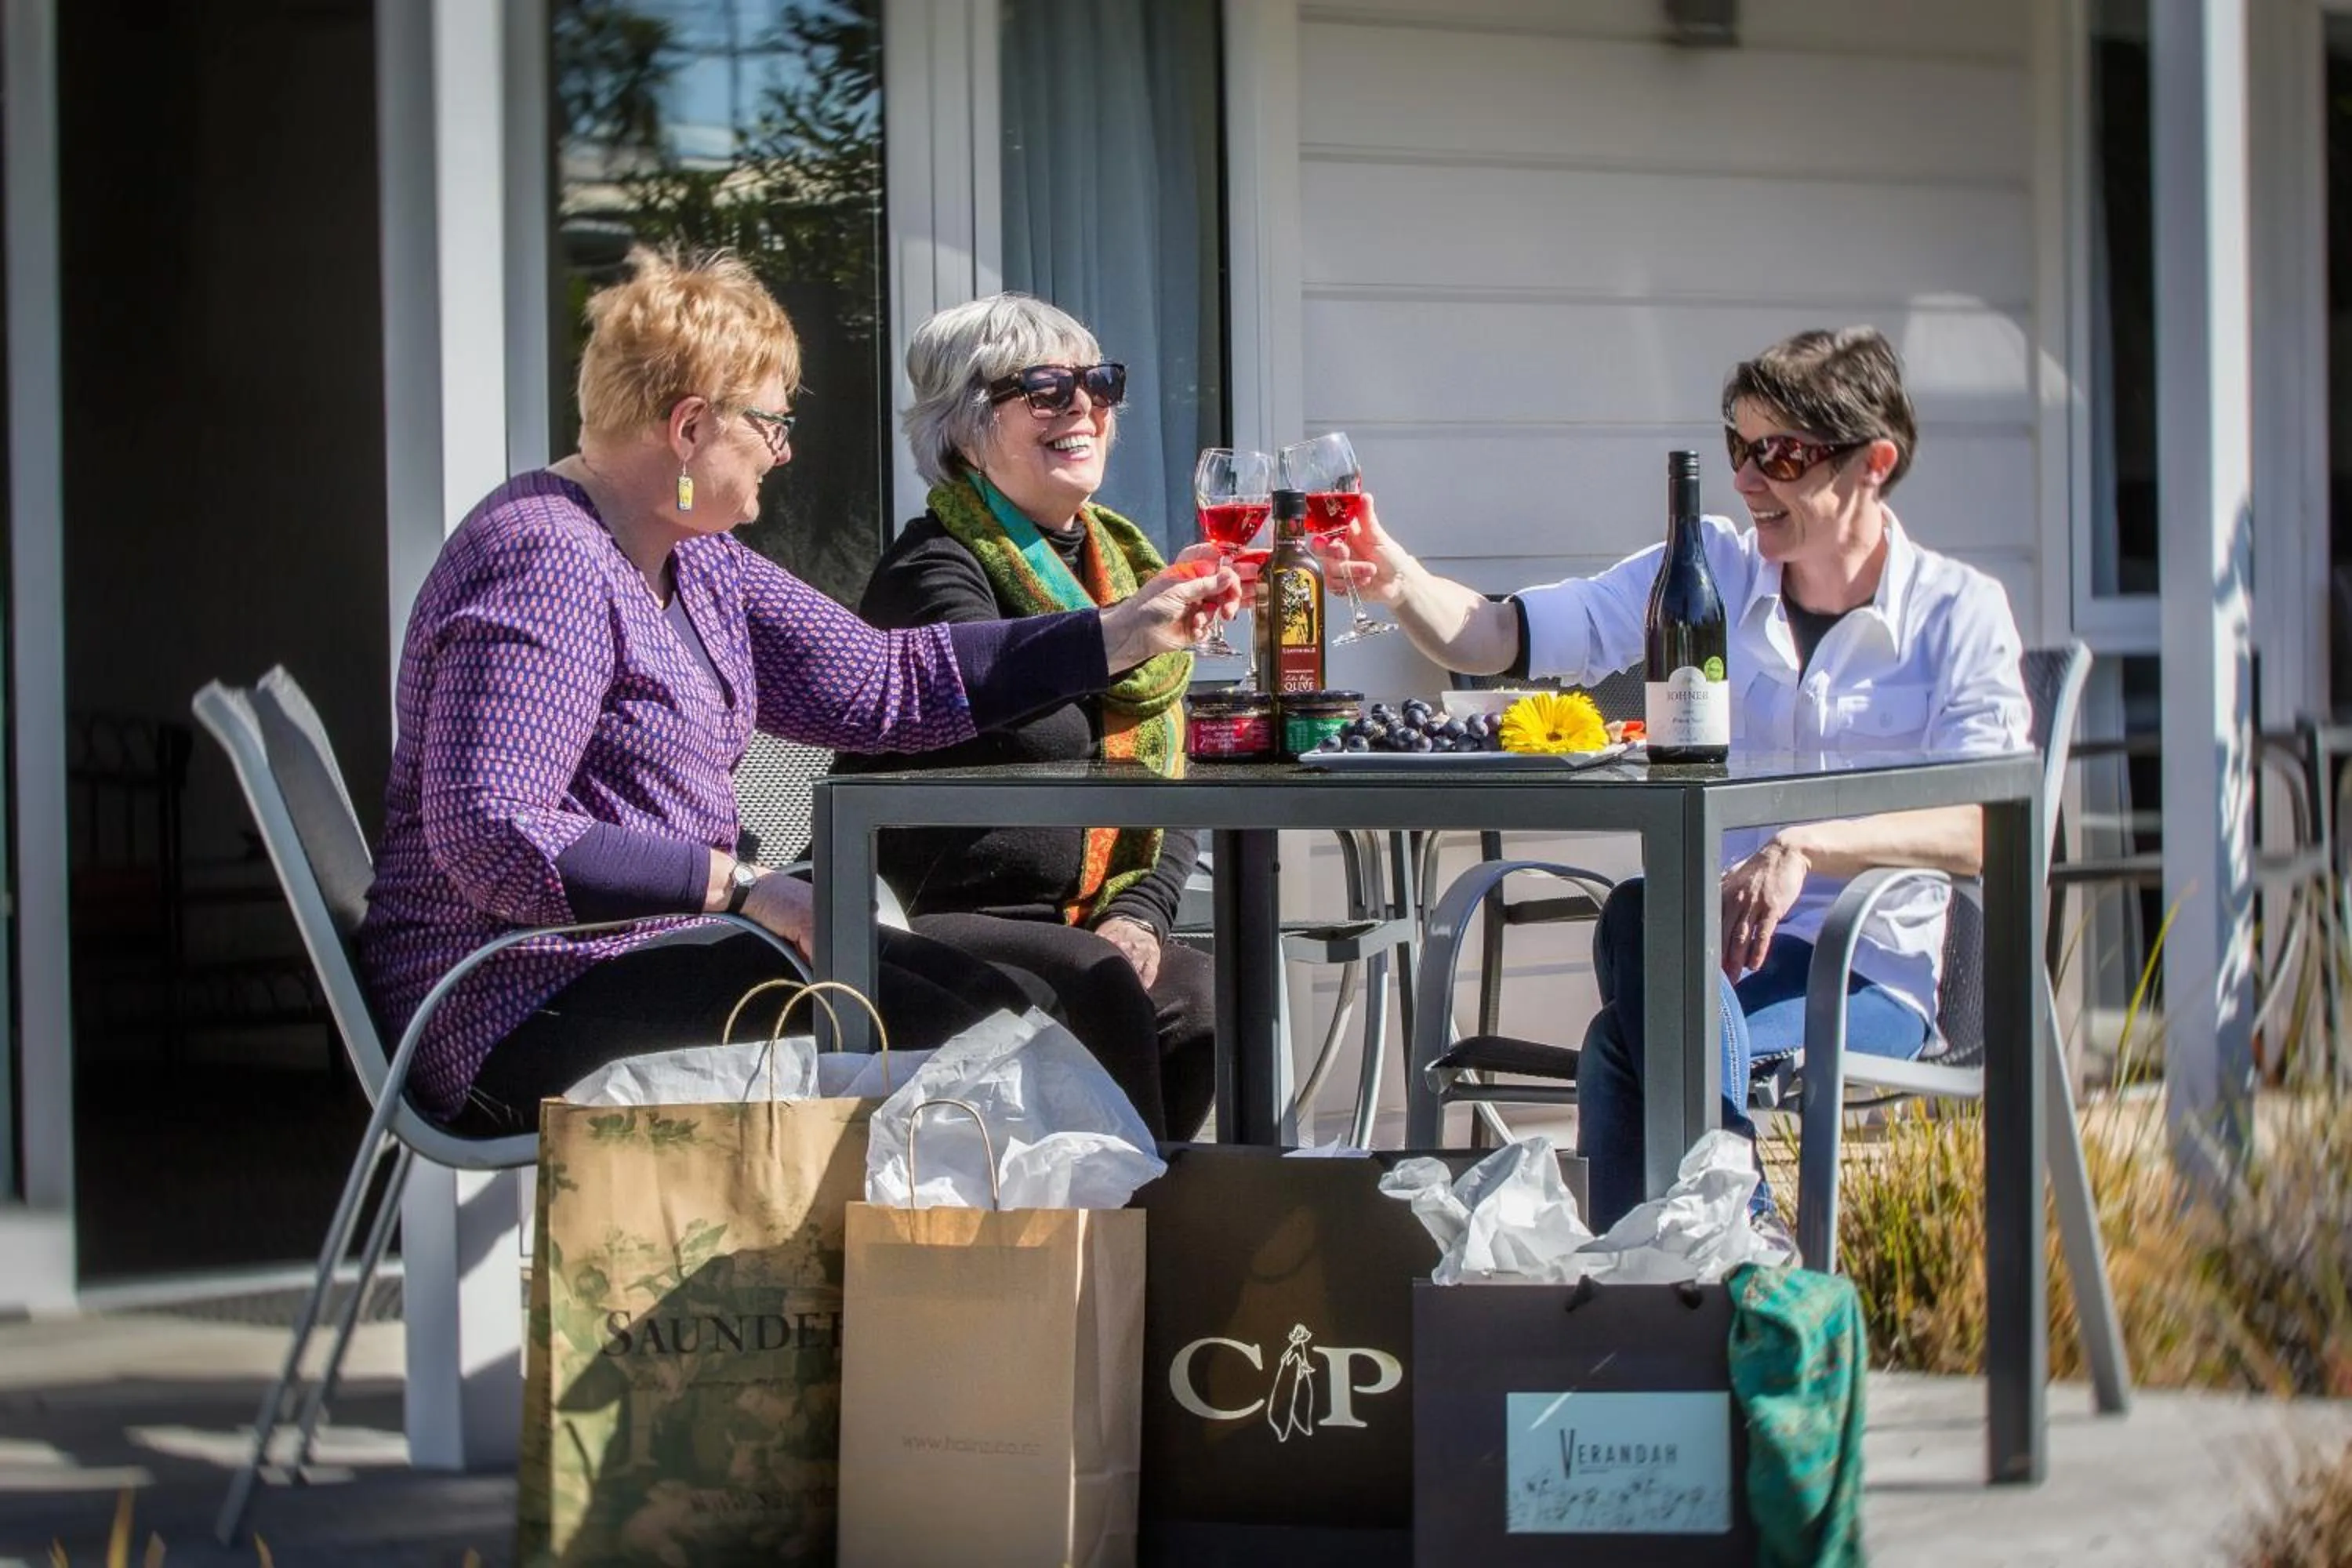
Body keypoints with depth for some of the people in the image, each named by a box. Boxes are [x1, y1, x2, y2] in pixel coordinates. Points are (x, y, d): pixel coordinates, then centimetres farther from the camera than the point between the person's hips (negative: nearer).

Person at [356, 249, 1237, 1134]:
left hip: (649, 949, 10)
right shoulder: (544, 564, -18)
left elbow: (881, 681, 16)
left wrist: (1122, 634, 14)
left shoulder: (693, 563, 14)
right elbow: (487, 837, -26)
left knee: (985, 1000, -2)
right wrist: (740, 886, -25)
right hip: (527, 1009, -10)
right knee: (924, 1037, -20)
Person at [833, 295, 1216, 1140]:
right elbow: (1023, 720, -28)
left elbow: (1173, 782, 17)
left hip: (1086, 932, 6)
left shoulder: (1123, 560, 17)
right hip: (936, 927, -6)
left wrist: (1140, 912, 1)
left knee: (1200, 999, -24)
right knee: (1095, 988, -33)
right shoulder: (932, 570, -6)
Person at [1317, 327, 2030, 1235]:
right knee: (1641, 920, -35)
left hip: (1871, 975, -3)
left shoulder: (1958, 614, 2)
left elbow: (1981, 827, -13)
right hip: (1711, 953, 4)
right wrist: (1398, 580, -17)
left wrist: (1804, 848, -28)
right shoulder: (1709, 572, 12)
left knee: (1624, 1047, -32)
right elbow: (1502, 638, 4)